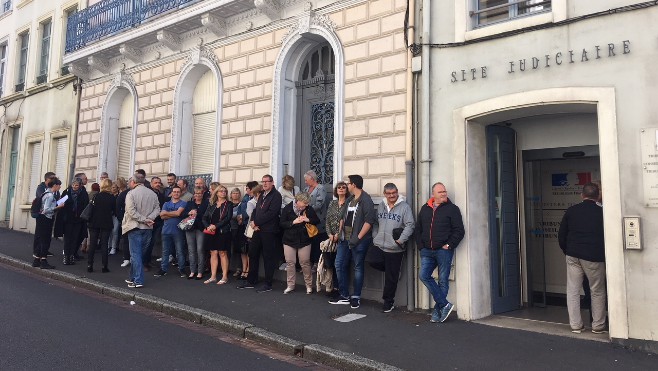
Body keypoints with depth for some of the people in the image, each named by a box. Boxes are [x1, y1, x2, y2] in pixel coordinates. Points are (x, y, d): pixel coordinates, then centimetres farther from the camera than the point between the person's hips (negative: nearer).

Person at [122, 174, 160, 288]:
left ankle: (138, 281, -5)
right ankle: (133, 277, 26)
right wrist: (149, 219, -9)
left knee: (135, 254, -2)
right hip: (148, 228, 5)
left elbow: (132, 212, -17)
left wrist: (145, 220, -14)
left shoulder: (131, 193, -9)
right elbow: (157, 209, 2)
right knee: (139, 253, 16)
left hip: (135, 227, -5)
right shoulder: (152, 193, 6)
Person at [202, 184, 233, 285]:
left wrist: (216, 226, -17)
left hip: (223, 232, -4)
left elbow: (228, 218, -11)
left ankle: (225, 277, 3)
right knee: (213, 253, 6)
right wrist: (208, 226, -10)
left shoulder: (228, 205, 0)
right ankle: (213, 276, 12)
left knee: (223, 253, -2)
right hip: (211, 232, 4)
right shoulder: (212, 205, 13)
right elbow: (205, 217, 8)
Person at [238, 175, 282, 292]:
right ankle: (251, 281, 22)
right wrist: (252, 221, -2)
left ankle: (268, 284, 9)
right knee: (252, 254, 11)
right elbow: (255, 210, 17)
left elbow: (271, 212, -18)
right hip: (258, 229, 8)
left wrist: (256, 223, -14)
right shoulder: (262, 195, 18)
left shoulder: (276, 195, -8)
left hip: (268, 231, -8)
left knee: (268, 257, 0)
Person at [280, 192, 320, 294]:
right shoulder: (287, 209, -5)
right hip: (289, 240, 0)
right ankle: (290, 285, 17)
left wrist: (308, 220, -15)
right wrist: (293, 222, -19)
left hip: (304, 240, 0)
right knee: (290, 263, 5)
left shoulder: (309, 209, -3)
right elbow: (281, 224, -6)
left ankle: (309, 285, 16)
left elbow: (317, 221, 4)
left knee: (305, 263, 3)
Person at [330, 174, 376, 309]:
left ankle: (356, 297, 15)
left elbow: (369, 220, -18)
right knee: (340, 265, 9)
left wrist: (358, 237, -20)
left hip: (358, 240, -8)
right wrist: (339, 233, 14)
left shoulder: (365, 200, -11)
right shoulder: (350, 199, 15)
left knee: (358, 268, 3)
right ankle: (344, 296, 21)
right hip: (345, 238, 9)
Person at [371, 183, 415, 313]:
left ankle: (388, 301, 20)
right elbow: (375, 224, 17)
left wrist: (401, 240, -15)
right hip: (379, 245, 5)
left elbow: (410, 225, -10)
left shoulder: (404, 207, -5)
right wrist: (375, 236, 5)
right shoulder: (380, 206, 12)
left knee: (391, 278, 3)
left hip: (394, 249, -4)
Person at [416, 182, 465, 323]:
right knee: (424, 276, -7)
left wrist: (448, 245, -10)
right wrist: (421, 246, 8)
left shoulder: (452, 208, 1)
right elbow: (418, 229, 18)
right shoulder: (424, 209, 14)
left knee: (443, 281, 1)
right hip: (427, 251, 4)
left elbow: (459, 230, -4)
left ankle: (438, 310, 12)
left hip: (444, 251, -4)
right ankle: (445, 304, 1)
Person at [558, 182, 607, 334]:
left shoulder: (571, 211, 5)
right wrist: (604, 256, 16)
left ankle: (575, 325, 9)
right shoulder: (601, 212, -2)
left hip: (573, 256, 2)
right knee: (597, 292, 11)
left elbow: (561, 236, 8)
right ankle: (598, 326, 16)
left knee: (573, 291, 7)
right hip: (594, 258, -2)